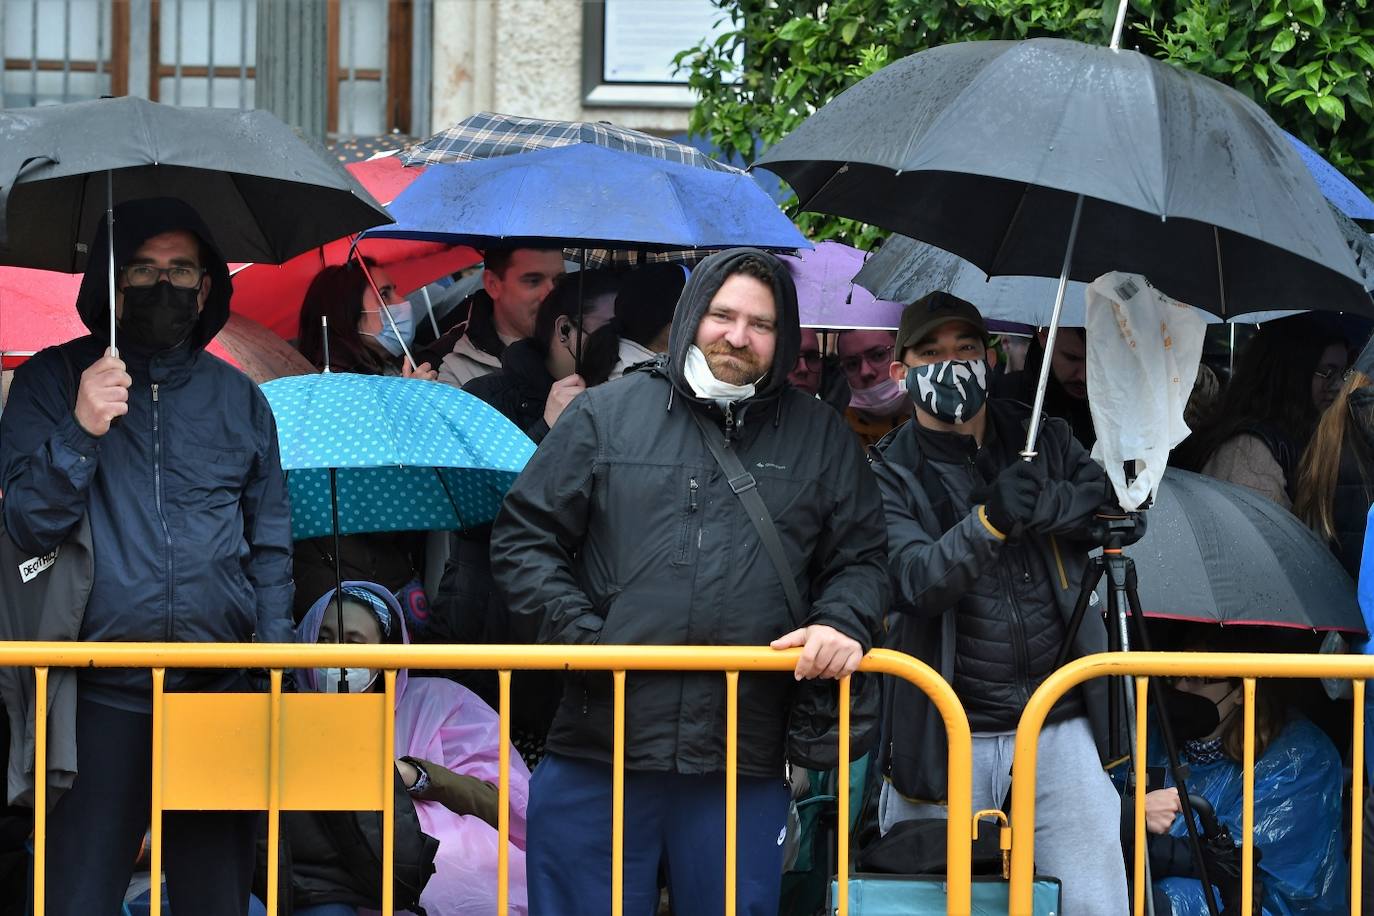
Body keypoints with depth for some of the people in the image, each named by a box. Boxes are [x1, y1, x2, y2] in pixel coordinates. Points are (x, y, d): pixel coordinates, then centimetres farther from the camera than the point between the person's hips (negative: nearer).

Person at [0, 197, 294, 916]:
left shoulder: (238, 399, 15)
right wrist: (81, 432, -16)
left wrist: (272, 656, 0)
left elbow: (270, 550, 15)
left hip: (219, 693, 2)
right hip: (99, 698, -2)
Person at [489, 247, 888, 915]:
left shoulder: (819, 438, 12)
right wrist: (579, 634, -6)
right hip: (597, 757, -1)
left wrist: (839, 624, -8)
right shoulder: (606, 415, 8)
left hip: (744, 761, 1)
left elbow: (860, 560, 14)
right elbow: (524, 537, 8)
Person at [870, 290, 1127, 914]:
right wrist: (988, 522, -30)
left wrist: (1042, 505, -16)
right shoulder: (890, 473, 1)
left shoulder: (1042, 441, 12)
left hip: (1057, 728, 2)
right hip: (945, 740, -2)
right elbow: (915, 579, -14)